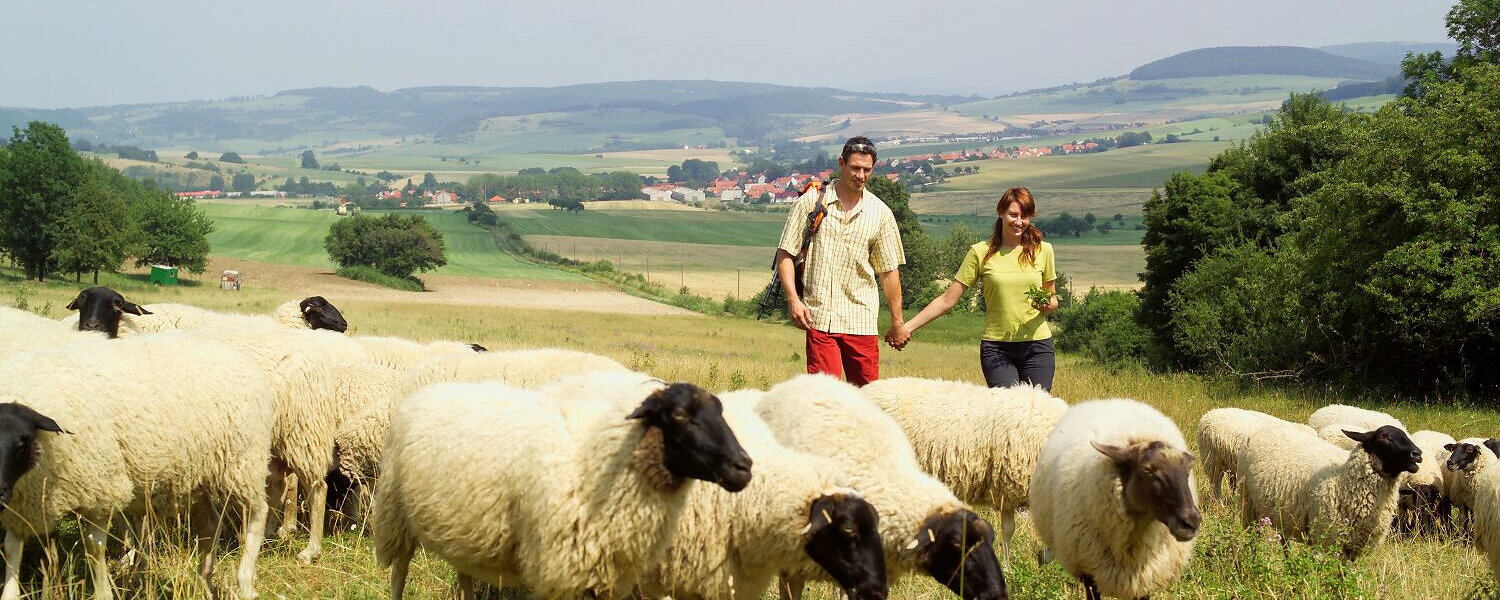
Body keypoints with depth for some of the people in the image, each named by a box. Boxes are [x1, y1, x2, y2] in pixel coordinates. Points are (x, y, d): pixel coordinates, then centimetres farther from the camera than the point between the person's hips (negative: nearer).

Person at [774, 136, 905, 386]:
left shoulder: (880, 213, 9)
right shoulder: (811, 201, 3)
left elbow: (888, 270, 14)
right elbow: (785, 255, 4)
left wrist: (897, 321, 12)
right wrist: (793, 299, -8)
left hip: (861, 318, 2)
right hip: (819, 316, -2)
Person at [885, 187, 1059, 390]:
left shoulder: (1043, 250, 6)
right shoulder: (981, 252, 0)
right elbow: (948, 299, 1)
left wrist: (1047, 304, -8)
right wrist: (907, 327, -6)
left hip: (1037, 345, 2)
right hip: (996, 347, -2)